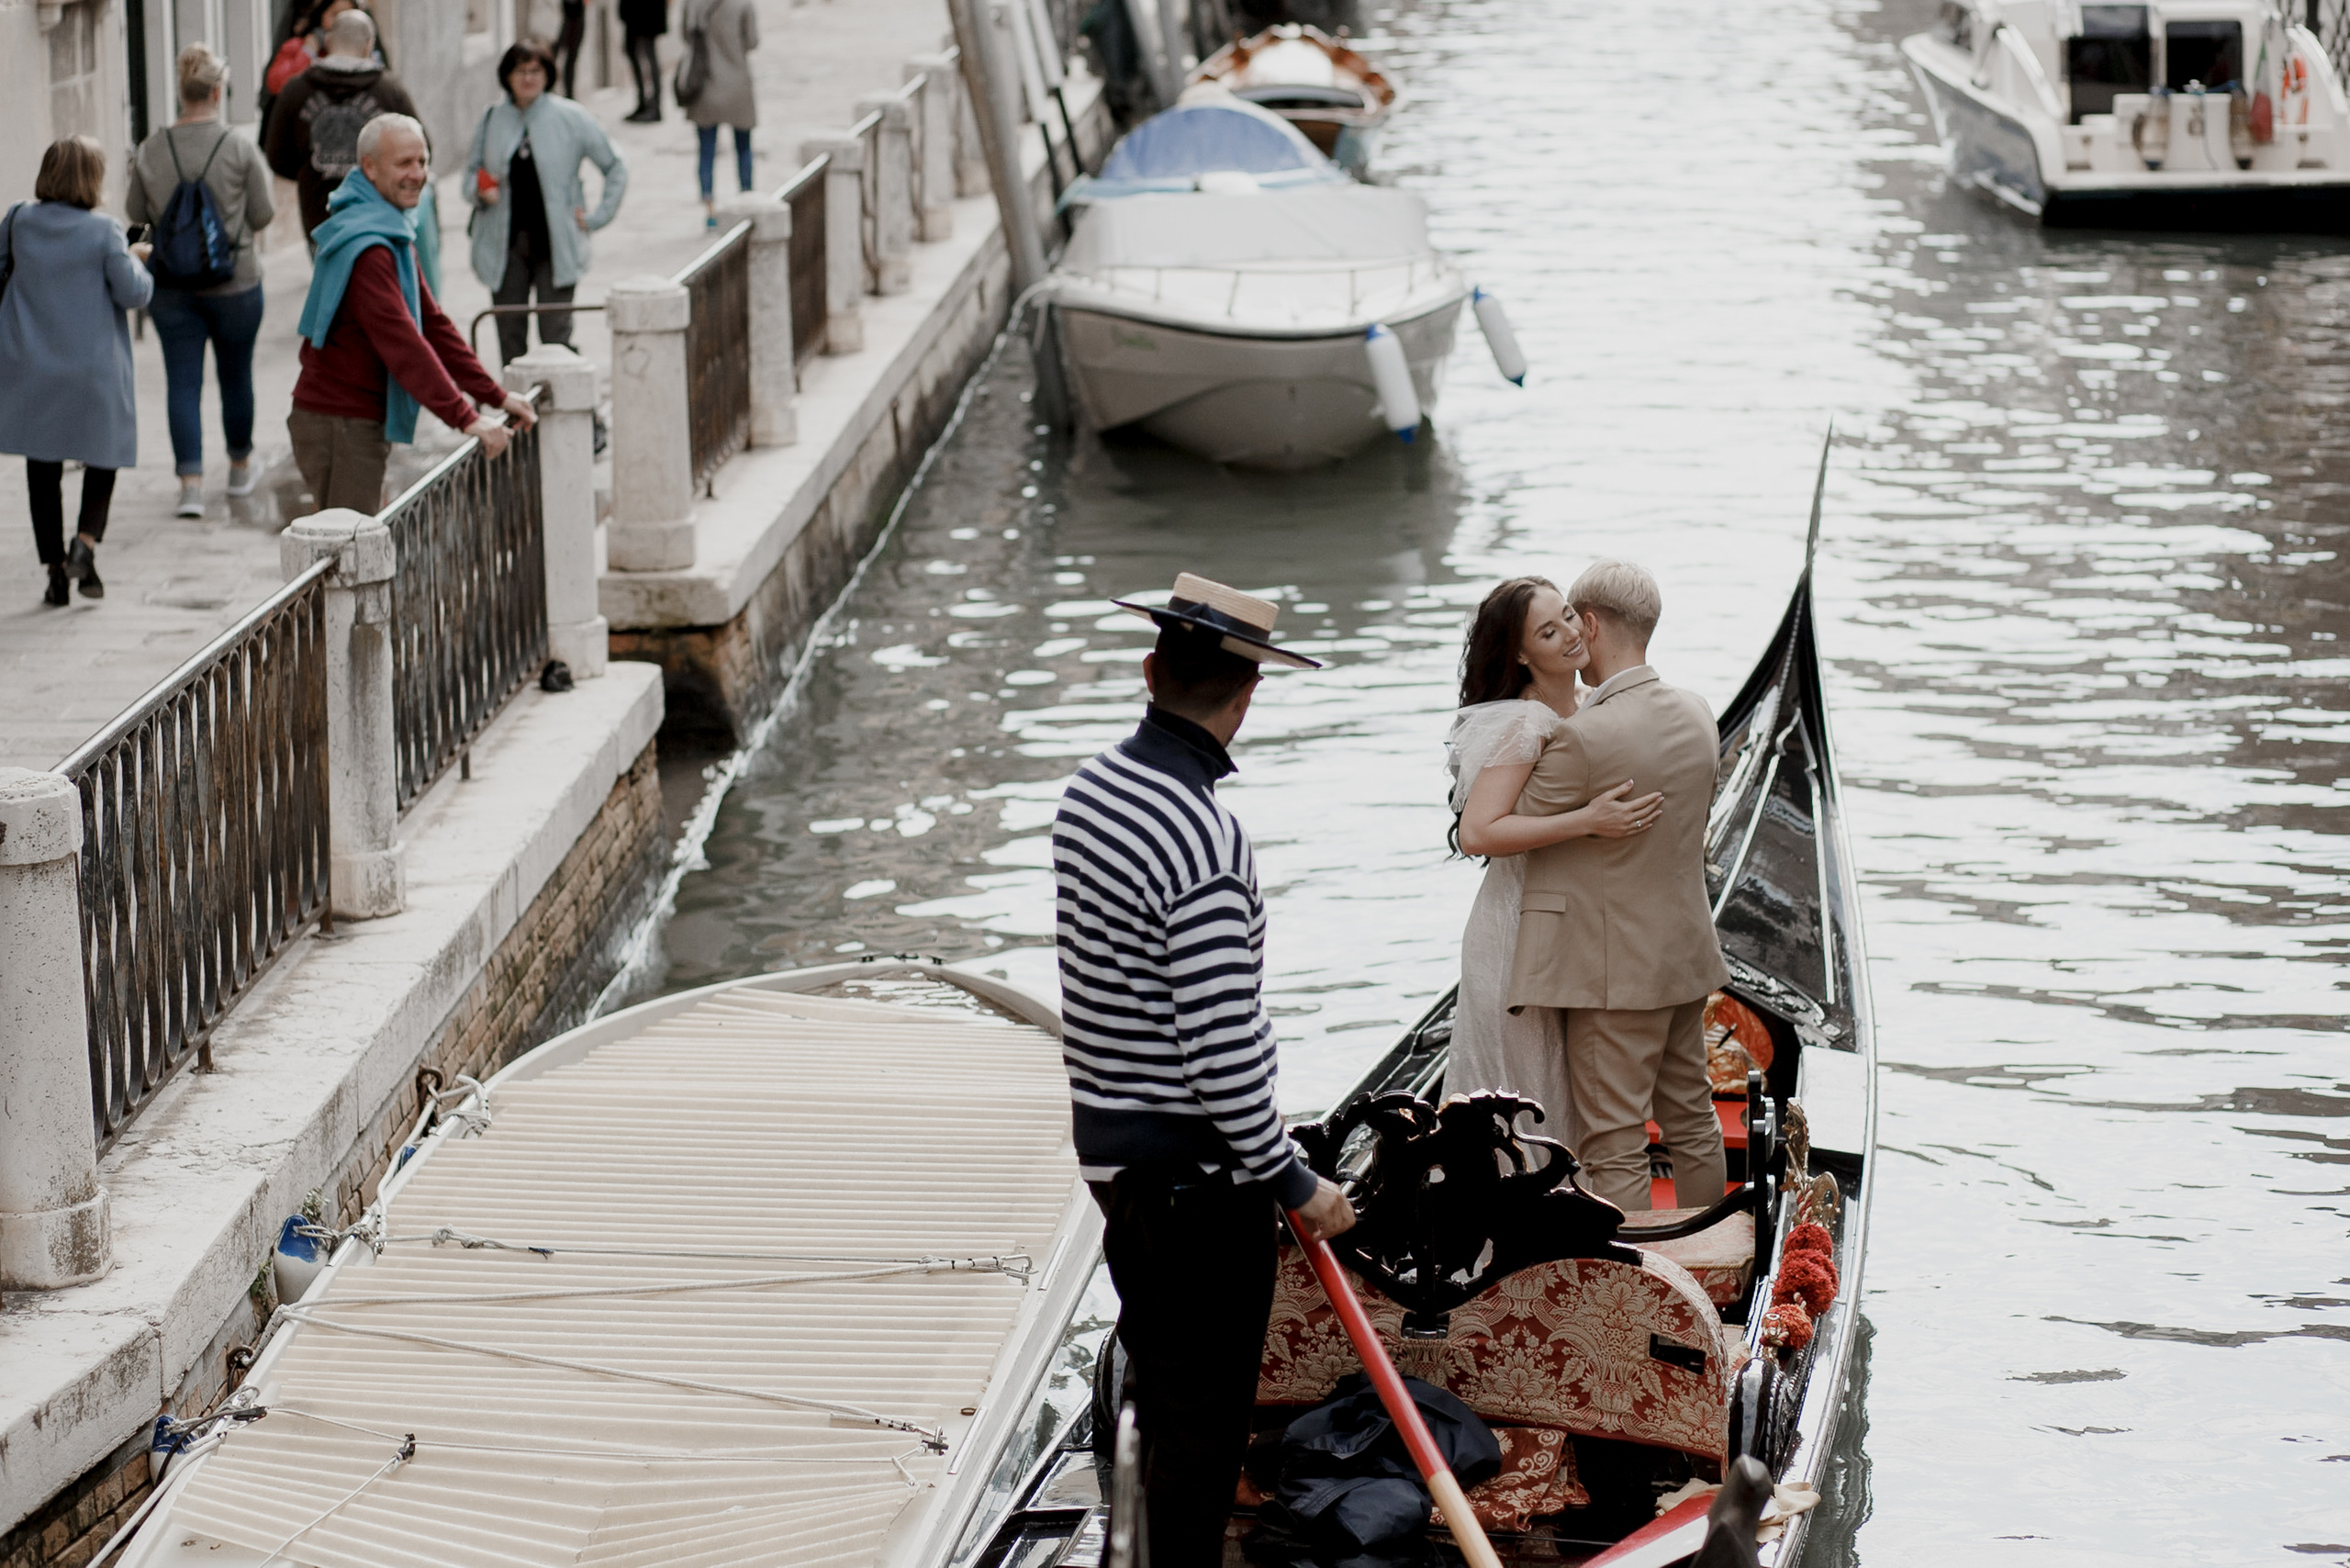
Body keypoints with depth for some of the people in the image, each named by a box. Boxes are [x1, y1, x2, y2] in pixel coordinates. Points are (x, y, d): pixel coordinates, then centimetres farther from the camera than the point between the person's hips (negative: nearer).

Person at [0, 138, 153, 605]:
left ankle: (54, 566, 11)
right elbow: (133, 292, -12)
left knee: (43, 469, 11)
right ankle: (86, 542, -6)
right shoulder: (102, 231, -13)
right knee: (103, 455, 15)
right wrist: (136, 261, 7)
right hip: (93, 367, -3)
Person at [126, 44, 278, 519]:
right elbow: (263, 215, -8)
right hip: (234, 283, -1)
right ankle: (240, 468, 33)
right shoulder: (240, 149, -13)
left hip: (172, 285, 1)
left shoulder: (151, 151, -5)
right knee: (236, 375, 16)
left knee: (183, 381, 3)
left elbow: (136, 213, 5)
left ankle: (191, 482, -7)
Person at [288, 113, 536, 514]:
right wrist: (465, 418, -29)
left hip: (361, 423, 10)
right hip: (338, 426, -10)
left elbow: (431, 323, 18)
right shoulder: (367, 248, -20)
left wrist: (496, 396, 12)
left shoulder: (394, 236, 15)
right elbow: (402, 344, -27)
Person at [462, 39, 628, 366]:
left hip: (554, 244, -2)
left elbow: (615, 168, 7)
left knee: (555, 335, -8)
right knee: (510, 336, 1)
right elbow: (471, 172, 18)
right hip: (505, 245, 2)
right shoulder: (492, 119, 8)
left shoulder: (571, 118, 1)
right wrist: (479, 190, -5)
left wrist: (596, 217, 0)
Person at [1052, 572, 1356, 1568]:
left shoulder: (1090, 788, 4)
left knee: (1160, 1372, 21)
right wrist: (1291, 1182, -14)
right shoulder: (1201, 839, -25)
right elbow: (1224, 1045, -25)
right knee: (1205, 1404, 1)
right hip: (1194, 1160, -9)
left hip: (1107, 1137, 9)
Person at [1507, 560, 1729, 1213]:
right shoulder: (1696, 714, 2)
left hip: (1615, 971, -8)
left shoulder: (1584, 738, -23)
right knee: (1690, 1122, 19)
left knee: (1614, 1147, -1)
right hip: (1686, 957, 8)